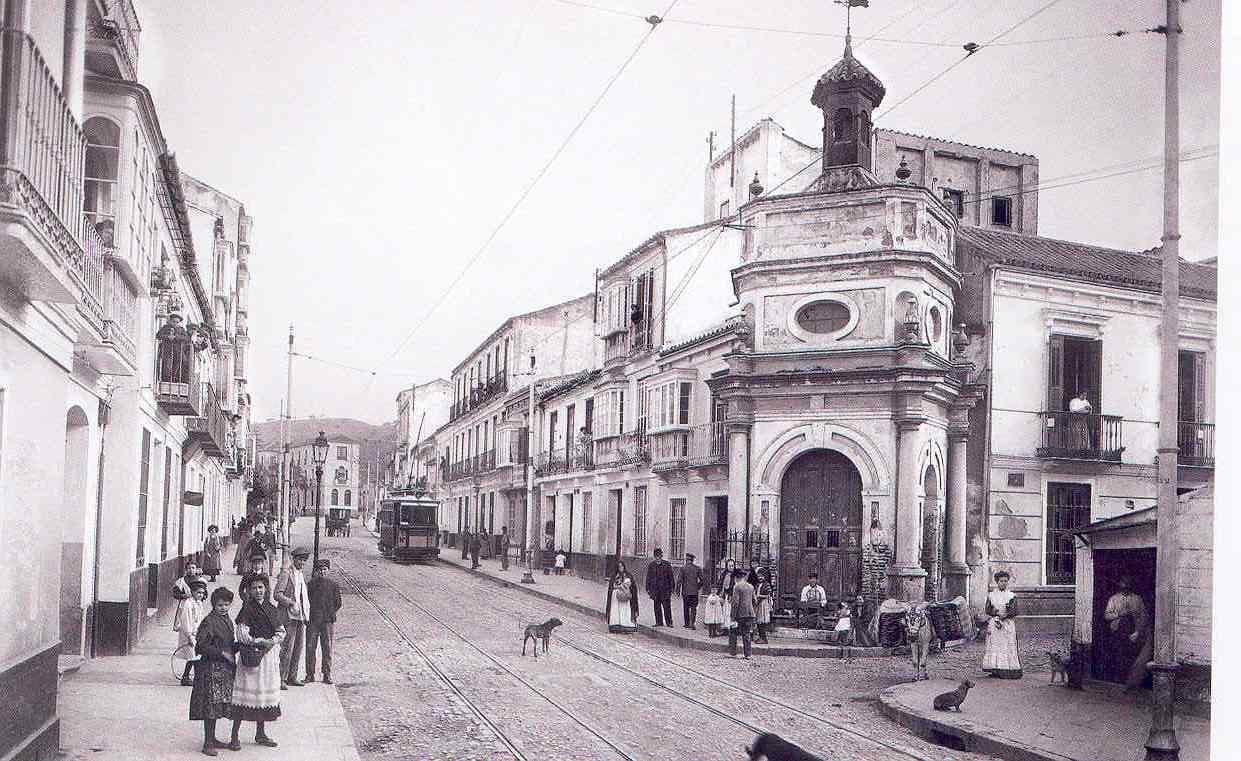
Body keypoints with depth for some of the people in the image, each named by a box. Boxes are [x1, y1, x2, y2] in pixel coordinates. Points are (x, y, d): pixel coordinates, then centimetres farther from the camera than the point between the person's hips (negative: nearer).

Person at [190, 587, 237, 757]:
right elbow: (201, 646, -17)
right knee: (211, 705, -6)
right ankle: (208, 743, -1)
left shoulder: (227, 620, 13)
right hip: (211, 668, -8)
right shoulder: (209, 621, -12)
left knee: (218, 706, 13)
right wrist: (222, 653, -16)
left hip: (225, 668, 8)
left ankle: (212, 738, 23)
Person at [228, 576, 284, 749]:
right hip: (252, 656, -6)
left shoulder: (272, 609, 10)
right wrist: (260, 641, -17)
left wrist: (273, 641, -8)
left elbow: (281, 630, 10)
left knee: (265, 695, 12)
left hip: (270, 655, 6)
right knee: (244, 696, -5)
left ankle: (260, 734, 24)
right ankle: (234, 737, 1)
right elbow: (241, 634, -13)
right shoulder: (247, 610, -7)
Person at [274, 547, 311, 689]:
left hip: (301, 616, 8)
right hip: (289, 616, -8)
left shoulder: (302, 575, 17)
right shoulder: (286, 573, -7)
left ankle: (292, 676, 18)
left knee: (298, 648, 10)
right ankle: (281, 679, -5)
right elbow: (277, 594, -14)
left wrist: (306, 613, 15)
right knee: (287, 648, -9)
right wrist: (291, 603, -22)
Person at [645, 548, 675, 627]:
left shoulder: (667, 564, 4)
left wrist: (672, 587, 2)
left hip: (665, 589, -2)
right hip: (655, 589, 2)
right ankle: (659, 622, 10)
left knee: (667, 606, -4)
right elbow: (648, 578, 13)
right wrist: (648, 589, 8)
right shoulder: (651, 566, 10)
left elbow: (671, 577, 6)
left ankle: (669, 622, 1)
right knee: (657, 606, 4)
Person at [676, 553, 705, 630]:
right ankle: (694, 623, -7)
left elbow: (679, 580, -9)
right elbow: (702, 579, 3)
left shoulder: (682, 568, -7)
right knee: (694, 608, 4)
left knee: (686, 608, 11)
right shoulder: (697, 568, 1)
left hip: (685, 591, -1)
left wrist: (677, 590, 0)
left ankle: (687, 624, 16)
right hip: (695, 592, 1)